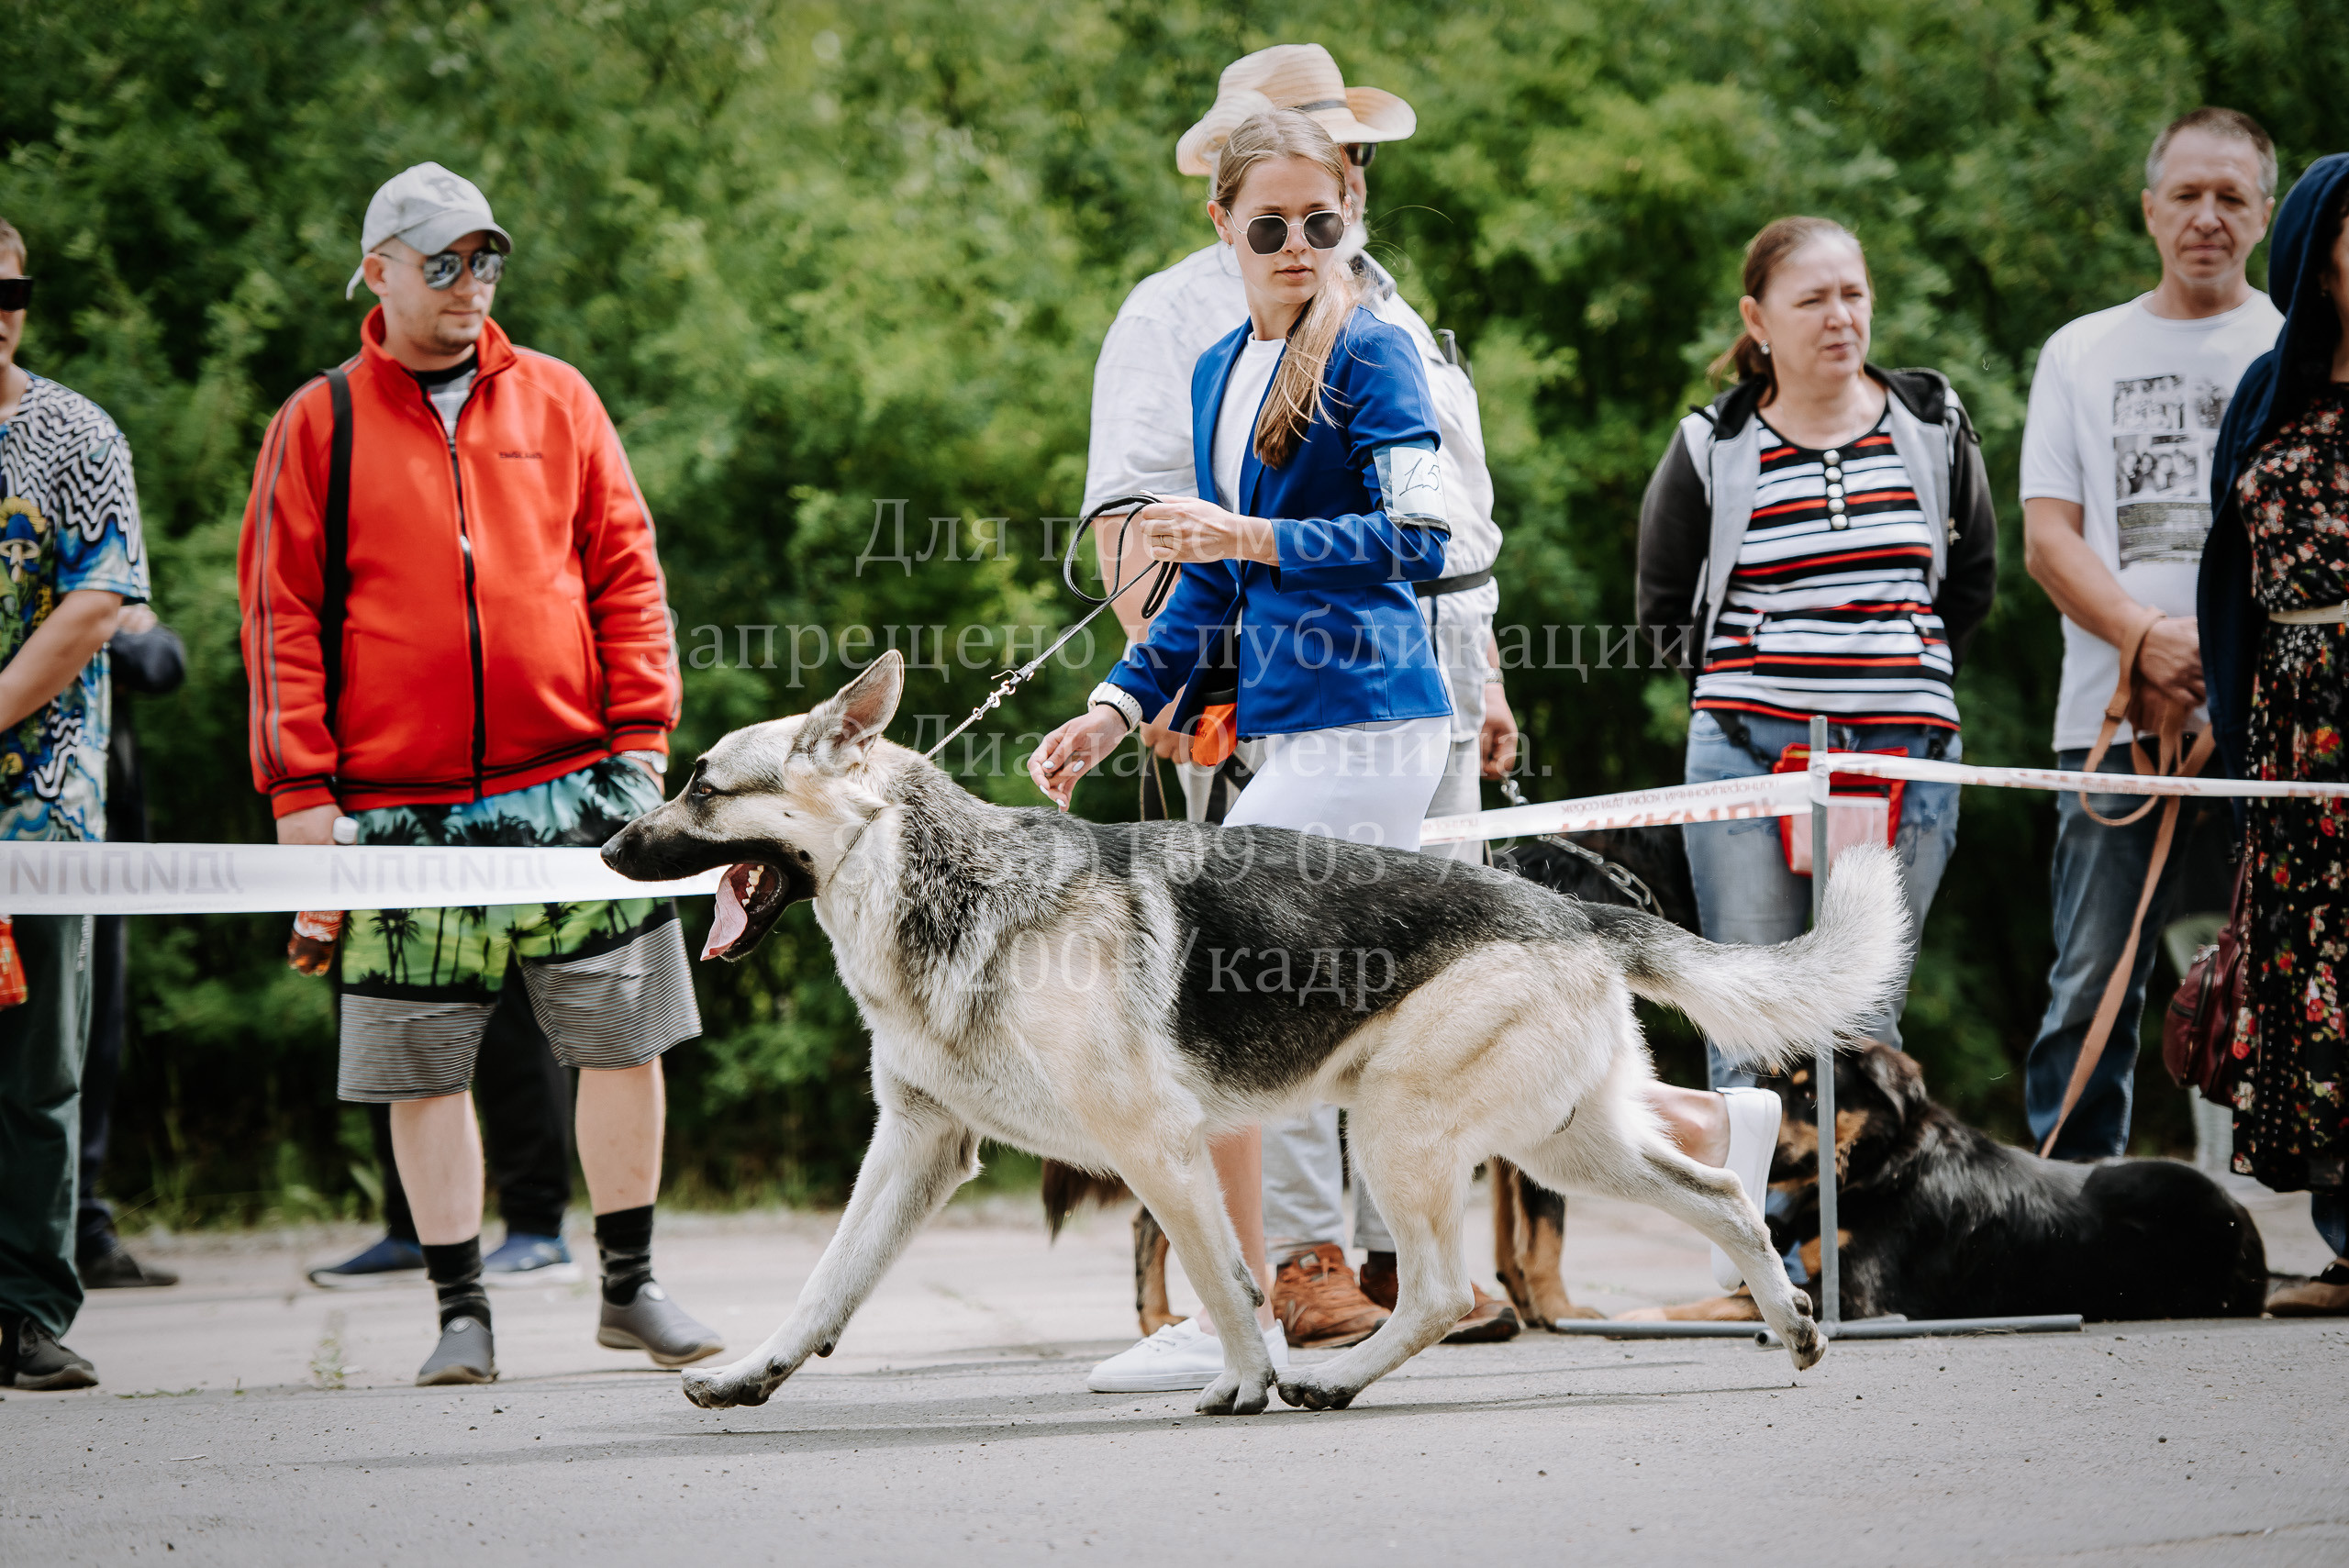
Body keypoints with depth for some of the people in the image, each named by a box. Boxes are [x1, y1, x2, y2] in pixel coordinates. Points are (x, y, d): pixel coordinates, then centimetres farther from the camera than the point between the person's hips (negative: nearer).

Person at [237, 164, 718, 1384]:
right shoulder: (319, 425, 4)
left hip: (574, 782, 1)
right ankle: (461, 1313, 10)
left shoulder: (555, 401, 9)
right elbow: (282, 613, 2)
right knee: (423, 1060, 1)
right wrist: (300, 789, -4)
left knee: (623, 1035, 1)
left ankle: (630, 1285, 14)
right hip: (400, 803, -1)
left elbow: (625, 570, 10)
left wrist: (641, 732, 0)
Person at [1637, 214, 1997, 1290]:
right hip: (1749, 754, -2)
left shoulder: (1933, 426, 8)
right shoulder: (1712, 448, 3)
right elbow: (1663, 606, 13)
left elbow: (1974, 578, 20)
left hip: (1904, 756, 2)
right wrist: (1754, 680, 7)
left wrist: (1907, 675, 14)